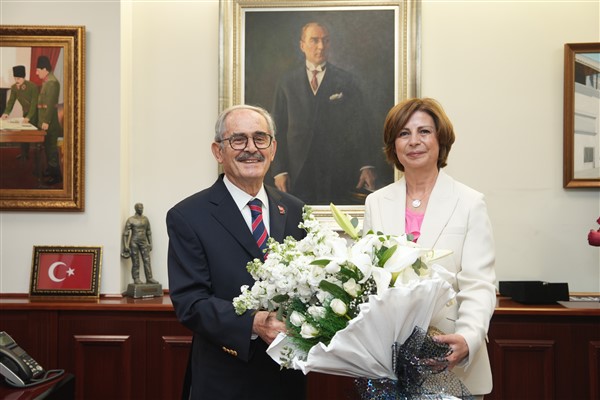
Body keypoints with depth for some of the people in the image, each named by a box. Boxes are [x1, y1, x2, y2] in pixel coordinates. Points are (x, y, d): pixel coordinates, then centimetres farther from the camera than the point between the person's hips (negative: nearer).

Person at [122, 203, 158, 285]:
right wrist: (125, 246, -11)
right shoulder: (131, 220, -5)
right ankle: (136, 279, 6)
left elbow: (148, 232, 15)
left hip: (144, 242, 4)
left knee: (147, 261, -3)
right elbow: (125, 233, -6)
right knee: (135, 262, -1)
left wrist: (150, 243, 11)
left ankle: (149, 278, -2)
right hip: (134, 242, -4)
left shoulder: (145, 219, 9)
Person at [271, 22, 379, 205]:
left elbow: (361, 124, 3)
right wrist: (279, 170, -2)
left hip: (339, 174, 0)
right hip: (298, 173, 1)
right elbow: (278, 128, 7)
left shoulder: (345, 81, 6)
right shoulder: (287, 82, 9)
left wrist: (367, 165, -7)